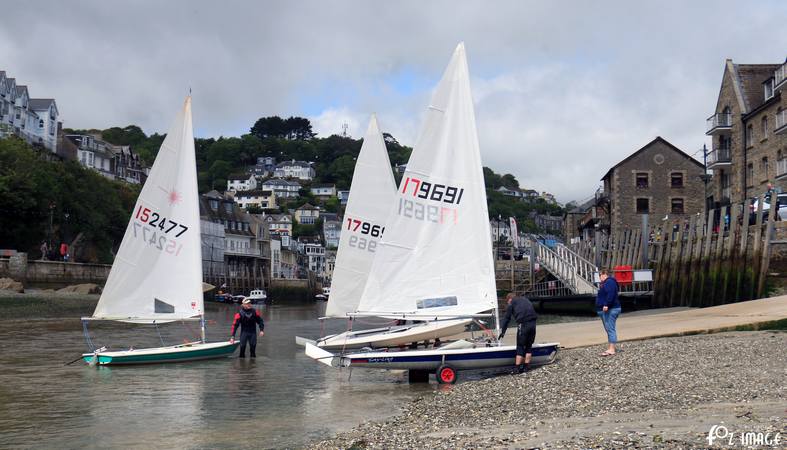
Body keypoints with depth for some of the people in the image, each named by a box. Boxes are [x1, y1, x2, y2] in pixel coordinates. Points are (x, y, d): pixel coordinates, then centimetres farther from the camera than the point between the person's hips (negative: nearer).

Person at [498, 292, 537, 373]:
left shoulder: (512, 303, 13)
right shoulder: (525, 299, 28)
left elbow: (507, 318, 14)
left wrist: (503, 331, 20)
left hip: (523, 323, -5)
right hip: (533, 323, 5)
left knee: (520, 346, 1)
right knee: (529, 345, 15)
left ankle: (517, 368, -3)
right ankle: (526, 366, 16)